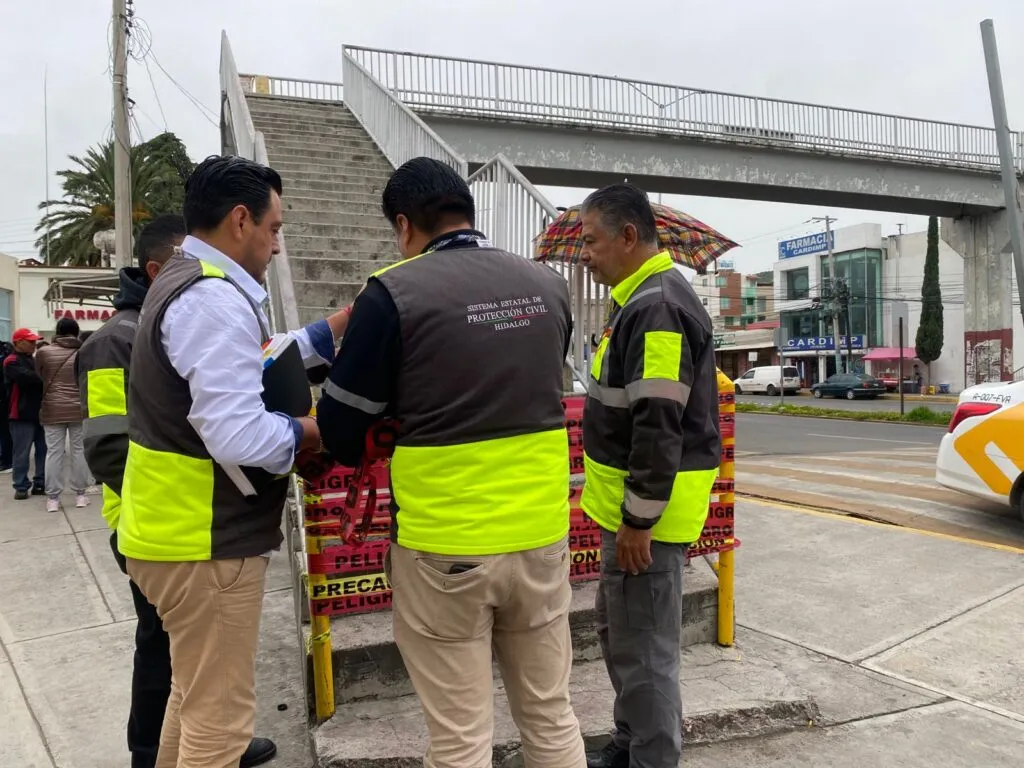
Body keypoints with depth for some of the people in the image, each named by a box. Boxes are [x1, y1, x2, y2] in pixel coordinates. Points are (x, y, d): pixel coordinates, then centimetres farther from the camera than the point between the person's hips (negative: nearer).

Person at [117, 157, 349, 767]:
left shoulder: (186, 283, 12)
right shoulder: (215, 299, -22)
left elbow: (247, 369, 15)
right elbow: (240, 438, -30)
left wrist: (338, 328, 11)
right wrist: (315, 433, -12)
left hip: (181, 530, 11)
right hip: (206, 541, -11)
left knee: (196, 697, 27)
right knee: (219, 717, 5)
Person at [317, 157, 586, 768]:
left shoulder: (395, 292, -11)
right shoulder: (548, 285, 4)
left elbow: (341, 425, -4)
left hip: (444, 545, -4)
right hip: (541, 534, 5)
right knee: (551, 715, 20)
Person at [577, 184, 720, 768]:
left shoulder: (657, 308, -20)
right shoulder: (646, 298, 13)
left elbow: (659, 427, -25)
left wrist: (638, 519, -21)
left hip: (647, 509, -11)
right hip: (634, 501, 11)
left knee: (643, 650, 2)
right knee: (618, 631, 22)